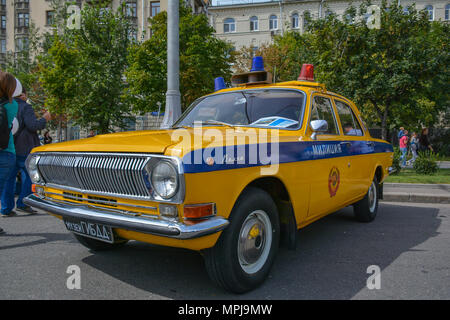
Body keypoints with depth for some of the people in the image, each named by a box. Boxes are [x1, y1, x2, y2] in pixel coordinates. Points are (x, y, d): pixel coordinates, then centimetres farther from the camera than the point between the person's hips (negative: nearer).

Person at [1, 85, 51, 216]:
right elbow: (32, 125, -17)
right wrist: (44, 119, -3)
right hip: (23, 149, -7)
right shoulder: (25, 107, -8)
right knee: (28, 175, 4)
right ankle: (22, 204, 0)